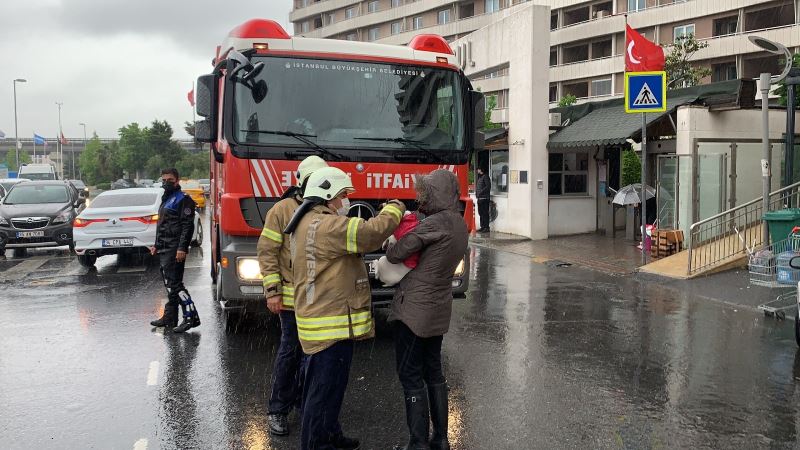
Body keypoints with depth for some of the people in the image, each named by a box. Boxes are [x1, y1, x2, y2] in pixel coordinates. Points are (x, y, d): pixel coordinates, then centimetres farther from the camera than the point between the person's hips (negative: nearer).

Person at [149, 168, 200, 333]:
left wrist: (182, 248, -23)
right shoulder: (166, 200, 22)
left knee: (174, 283, -13)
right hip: (164, 250, 10)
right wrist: (157, 245, 24)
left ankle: (191, 317, -11)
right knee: (169, 284, 13)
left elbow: (188, 225, -16)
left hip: (174, 250, -10)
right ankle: (169, 317, 20)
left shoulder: (183, 200, -8)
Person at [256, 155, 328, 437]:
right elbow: (267, 252, -7)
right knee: (289, 351, 1)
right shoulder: (282, 210, -6)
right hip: (293, 295, -4)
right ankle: (278, 410, 15)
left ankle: (304, 397, 31)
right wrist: (272, 291, -11)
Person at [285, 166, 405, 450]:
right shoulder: (326, 225, -20)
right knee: (326, 388, 1)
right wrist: (394, 209, -9)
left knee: (320, 383, 22)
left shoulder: (305, 224, 16)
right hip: (333, 324, -11)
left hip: (318, 318, 11)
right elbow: (371, 233, -26)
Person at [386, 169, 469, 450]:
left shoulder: (436, 222, -20)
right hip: (439, 308, 9)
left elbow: (396, 254, -16)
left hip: (414, 309, -9)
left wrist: (390, 249, 6)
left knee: (411, 377, 1)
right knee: (433, 372, 17)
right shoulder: (459, 224, 8)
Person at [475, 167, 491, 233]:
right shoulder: (479, 177, 20)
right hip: (479, 198, 10)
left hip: (484, 198, -10)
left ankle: (486, 227, -7)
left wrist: (481, 192, -18)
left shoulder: (485, 176, -9)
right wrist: (477, 193, 10)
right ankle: (482, 226, 18)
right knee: (481, 213, 12)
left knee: (485, 213, -8)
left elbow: (488, 186, -18)